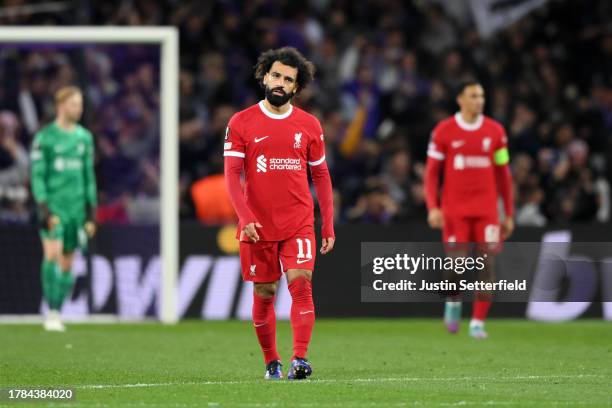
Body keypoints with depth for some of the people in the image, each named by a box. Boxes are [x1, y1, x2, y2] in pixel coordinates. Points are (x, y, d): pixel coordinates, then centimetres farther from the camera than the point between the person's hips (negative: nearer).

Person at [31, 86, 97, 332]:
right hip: (53, 207, -5)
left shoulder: (84, 137, 12)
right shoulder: (44, 137, -3)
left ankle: (57, 314, 14)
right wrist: (43, 208, -15)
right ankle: (52, 313, -15)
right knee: (53, 255, -18)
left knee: (67, 263, 5)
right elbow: (37, 175, -5)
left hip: (76, 208, 5)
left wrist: (91, 213, 13)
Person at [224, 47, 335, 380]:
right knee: (264, 294, 5)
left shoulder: (309, 125, 6)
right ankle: (271, 362, 19)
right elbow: (232, 173, -3)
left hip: (299, 224, 0)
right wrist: (245, 217, -16)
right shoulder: (241, 123, 1)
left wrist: (328, 225, 8)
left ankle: (300, 359, -20)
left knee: (300, 283, -16)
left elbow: (321, 175, 12)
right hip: (257, 226, 0)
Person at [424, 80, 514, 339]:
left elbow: (503, 174, 12)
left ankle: (478, 322, 0)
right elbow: (432, 172, 3)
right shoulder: (444, 131, 1)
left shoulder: (495, 131, 6)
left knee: (487, 263, -7)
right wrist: (432, 207, -9)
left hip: (487, 210, 2)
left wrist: (508, 214, 11)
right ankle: (453, 302, 26)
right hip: (454, 209, -2)